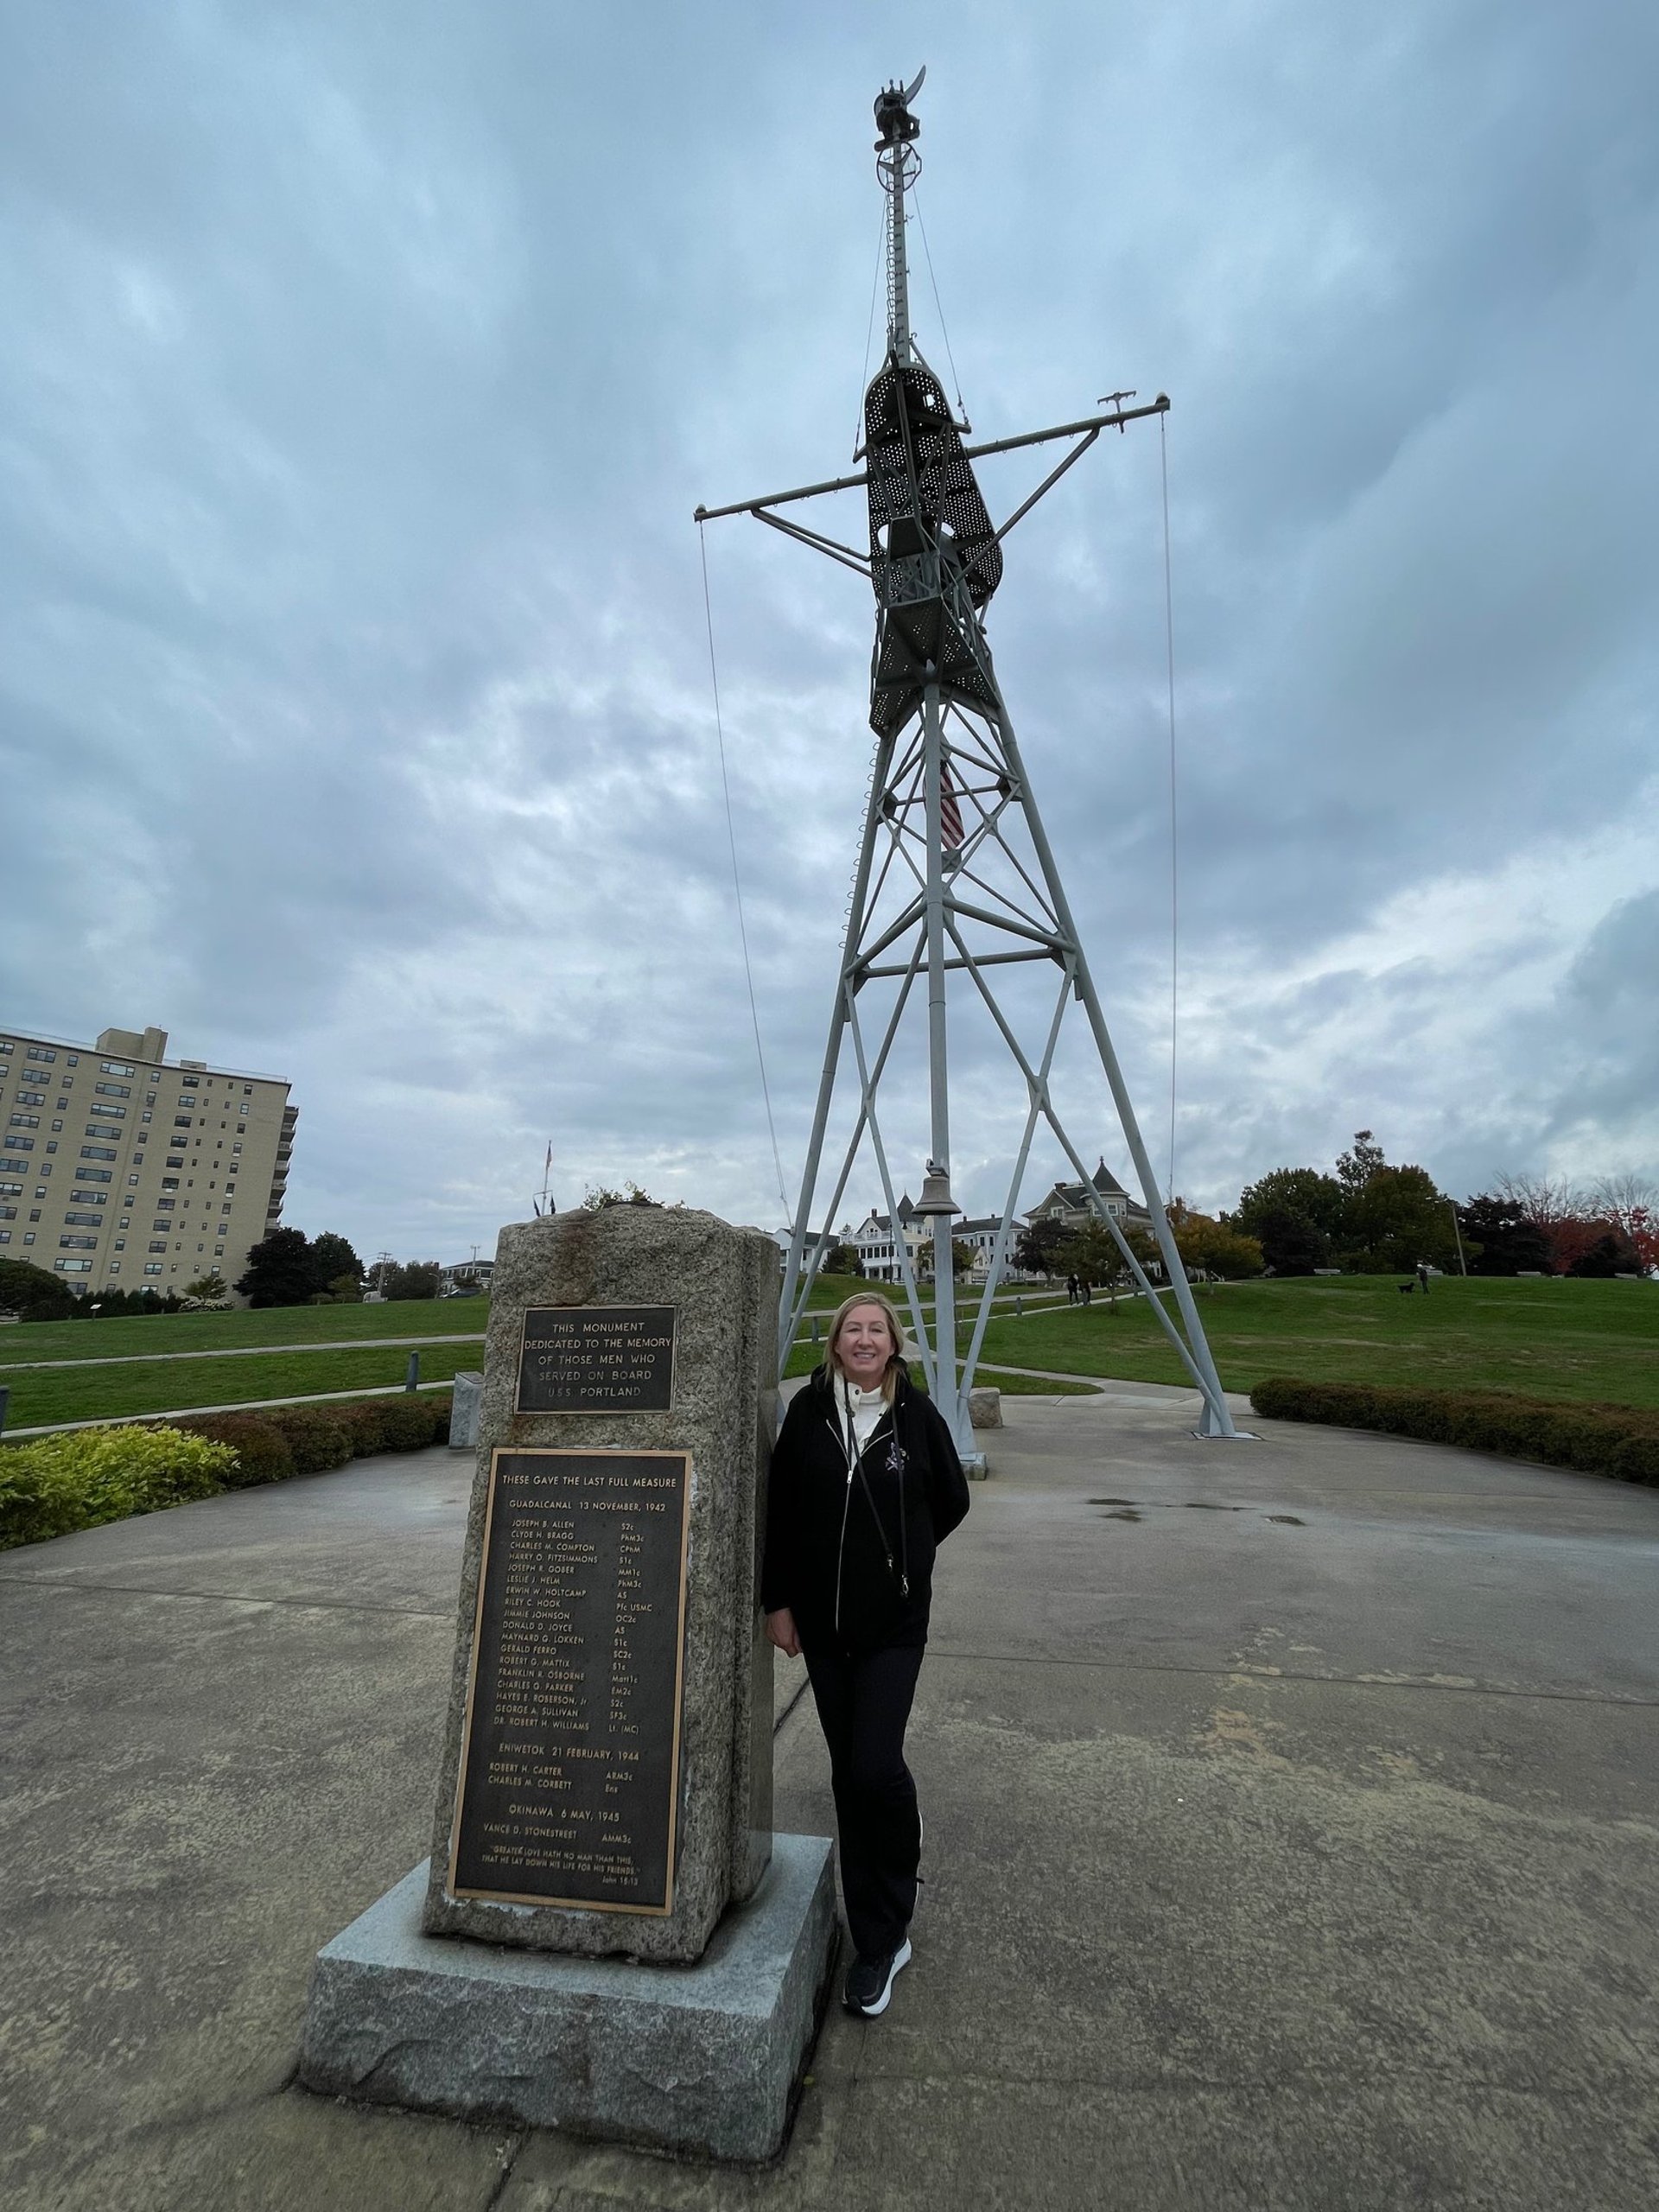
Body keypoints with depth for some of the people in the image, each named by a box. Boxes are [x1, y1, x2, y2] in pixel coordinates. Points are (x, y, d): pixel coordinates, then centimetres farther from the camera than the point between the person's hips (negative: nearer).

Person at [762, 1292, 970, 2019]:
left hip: (894, 1623, -2)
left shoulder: (917, 1415, -9)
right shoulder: (808, 1412, -7)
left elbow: (952, 1502, 6)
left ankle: (880, 1937, 22)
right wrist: (778, 1600, 1)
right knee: (848, 1772, 12)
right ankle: (881, 1937, 35)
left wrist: (899, 1558, 8)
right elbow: (780, 1510, 0)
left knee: (875, 1766, -7)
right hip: (822, 1620, 2)